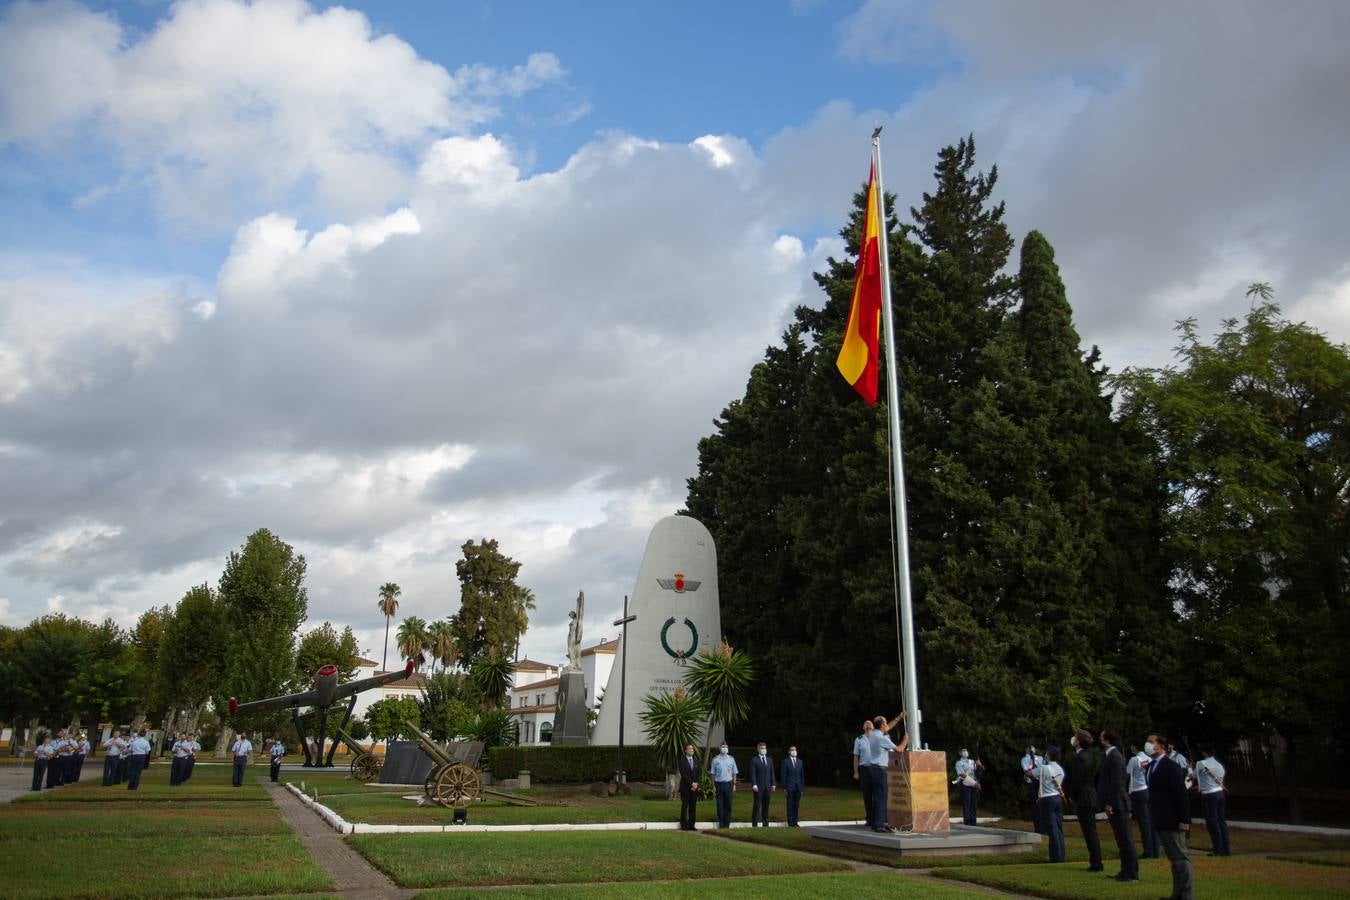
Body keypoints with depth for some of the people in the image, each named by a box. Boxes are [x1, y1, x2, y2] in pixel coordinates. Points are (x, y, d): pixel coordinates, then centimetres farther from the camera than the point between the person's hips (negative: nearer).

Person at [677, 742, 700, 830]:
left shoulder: (696, 760, 12)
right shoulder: (682, 761, -5)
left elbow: (698, 773, 9)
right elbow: (683, 774, -12)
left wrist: (696, 784, -5)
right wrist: (692, 783, -14)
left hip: (694, 787, 5)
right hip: (685, 787, -5)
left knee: (693, 806, 3)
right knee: (685, 806, -3)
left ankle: (691, 825, 8)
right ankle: (684, 825, 3)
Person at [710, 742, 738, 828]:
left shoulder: (731, 759, 7)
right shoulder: (715, 759, 2)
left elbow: (734, 773, 10)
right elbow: (713, 774, 5)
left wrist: (734, 785, 5)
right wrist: (713, 786, 1)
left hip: (729, 783, 1)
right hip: (719, 783, -1)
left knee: (728, 804, 3)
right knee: (720, 804, 2)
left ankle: (727, 823, 13)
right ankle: (721, 823, 11)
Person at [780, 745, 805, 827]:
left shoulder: (800, 762, 12)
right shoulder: (786, 762, -2)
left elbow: (802, 775, 13)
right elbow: (783, 775, -4)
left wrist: (802, 787, 8)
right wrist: (784, 787, -9)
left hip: (798, 787, 4)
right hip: (790, 787, -4)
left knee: (796, 805, 6)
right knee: (790, 805, -1)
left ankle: (795, 822, 12)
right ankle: (790, 823, 4)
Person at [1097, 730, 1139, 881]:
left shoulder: (1114, 756, -17)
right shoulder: (1111, 755, 13)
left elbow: (1116, 782, -21)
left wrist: (1110, 803, -20)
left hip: (1117, 804, -10)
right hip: (1115, 804, 10)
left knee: (1125, 839, -3)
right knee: (1122, 839, 15)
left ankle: (1132, 873, 2)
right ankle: (1126, 870, 22)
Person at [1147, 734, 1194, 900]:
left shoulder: (1171, 767, -14)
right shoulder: (1150, 766, 10)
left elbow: (1181, 794, -16)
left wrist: (1184, 820, -18)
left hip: (1172, 820, -8)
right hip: (1160, 821, 8)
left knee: (1180, 858, -2)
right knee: (1173, 857, 14)